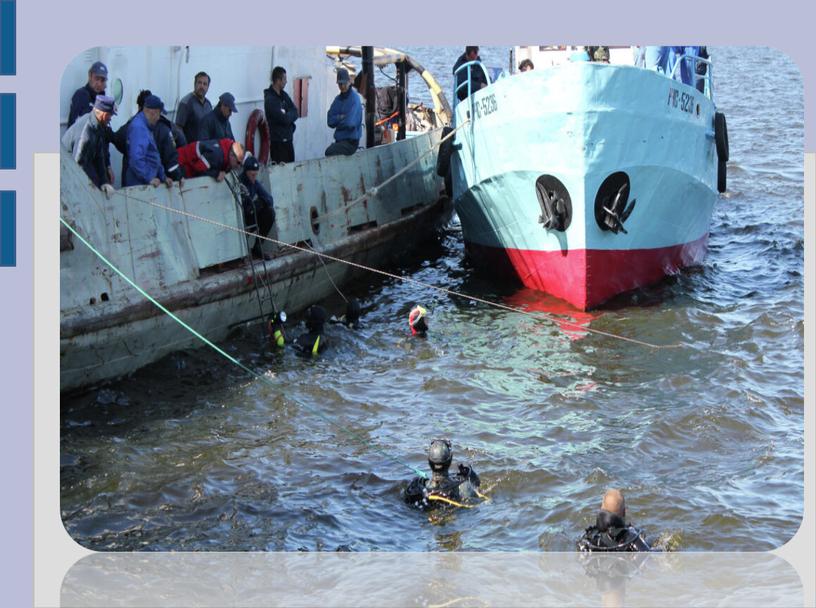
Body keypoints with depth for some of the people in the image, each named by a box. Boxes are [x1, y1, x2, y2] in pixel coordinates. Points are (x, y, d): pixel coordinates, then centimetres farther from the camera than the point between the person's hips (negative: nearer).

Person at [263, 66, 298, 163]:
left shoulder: (284, 95, 11)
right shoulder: (270, 99, -16)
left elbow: (295, 113, 6)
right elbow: (284, 119, -21)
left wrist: (288, 115, -13)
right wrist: (291, 114, -1)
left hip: (288, 139, 8)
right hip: (278, 142, -8)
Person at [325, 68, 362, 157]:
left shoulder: (355, 98, -9)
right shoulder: (338, 99, 12)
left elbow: (350, 123, -17)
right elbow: (330, 121, 5)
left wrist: (337, 120, 0)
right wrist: (340, 117, -11)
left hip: (351, 142, -6)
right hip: (339, 140, 7)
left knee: (329, 152, -27)